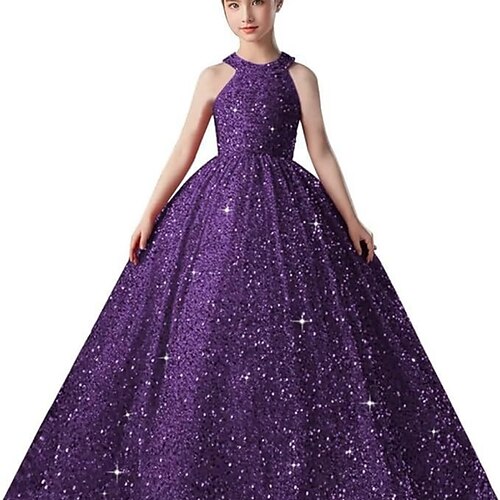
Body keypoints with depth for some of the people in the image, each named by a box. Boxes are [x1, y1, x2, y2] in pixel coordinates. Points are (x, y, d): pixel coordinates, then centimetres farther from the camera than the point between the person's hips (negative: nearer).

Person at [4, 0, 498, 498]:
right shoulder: (214, 77, 8)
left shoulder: (300, 77, 7)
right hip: (219, 208, 1)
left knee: (292, 339, -4)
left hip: (285, 212, 0)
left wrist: (351, 220, 0)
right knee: (203, 336, -2)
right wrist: (149, 215, 2)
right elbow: (184, 151, 8)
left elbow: (321, 153, 6)